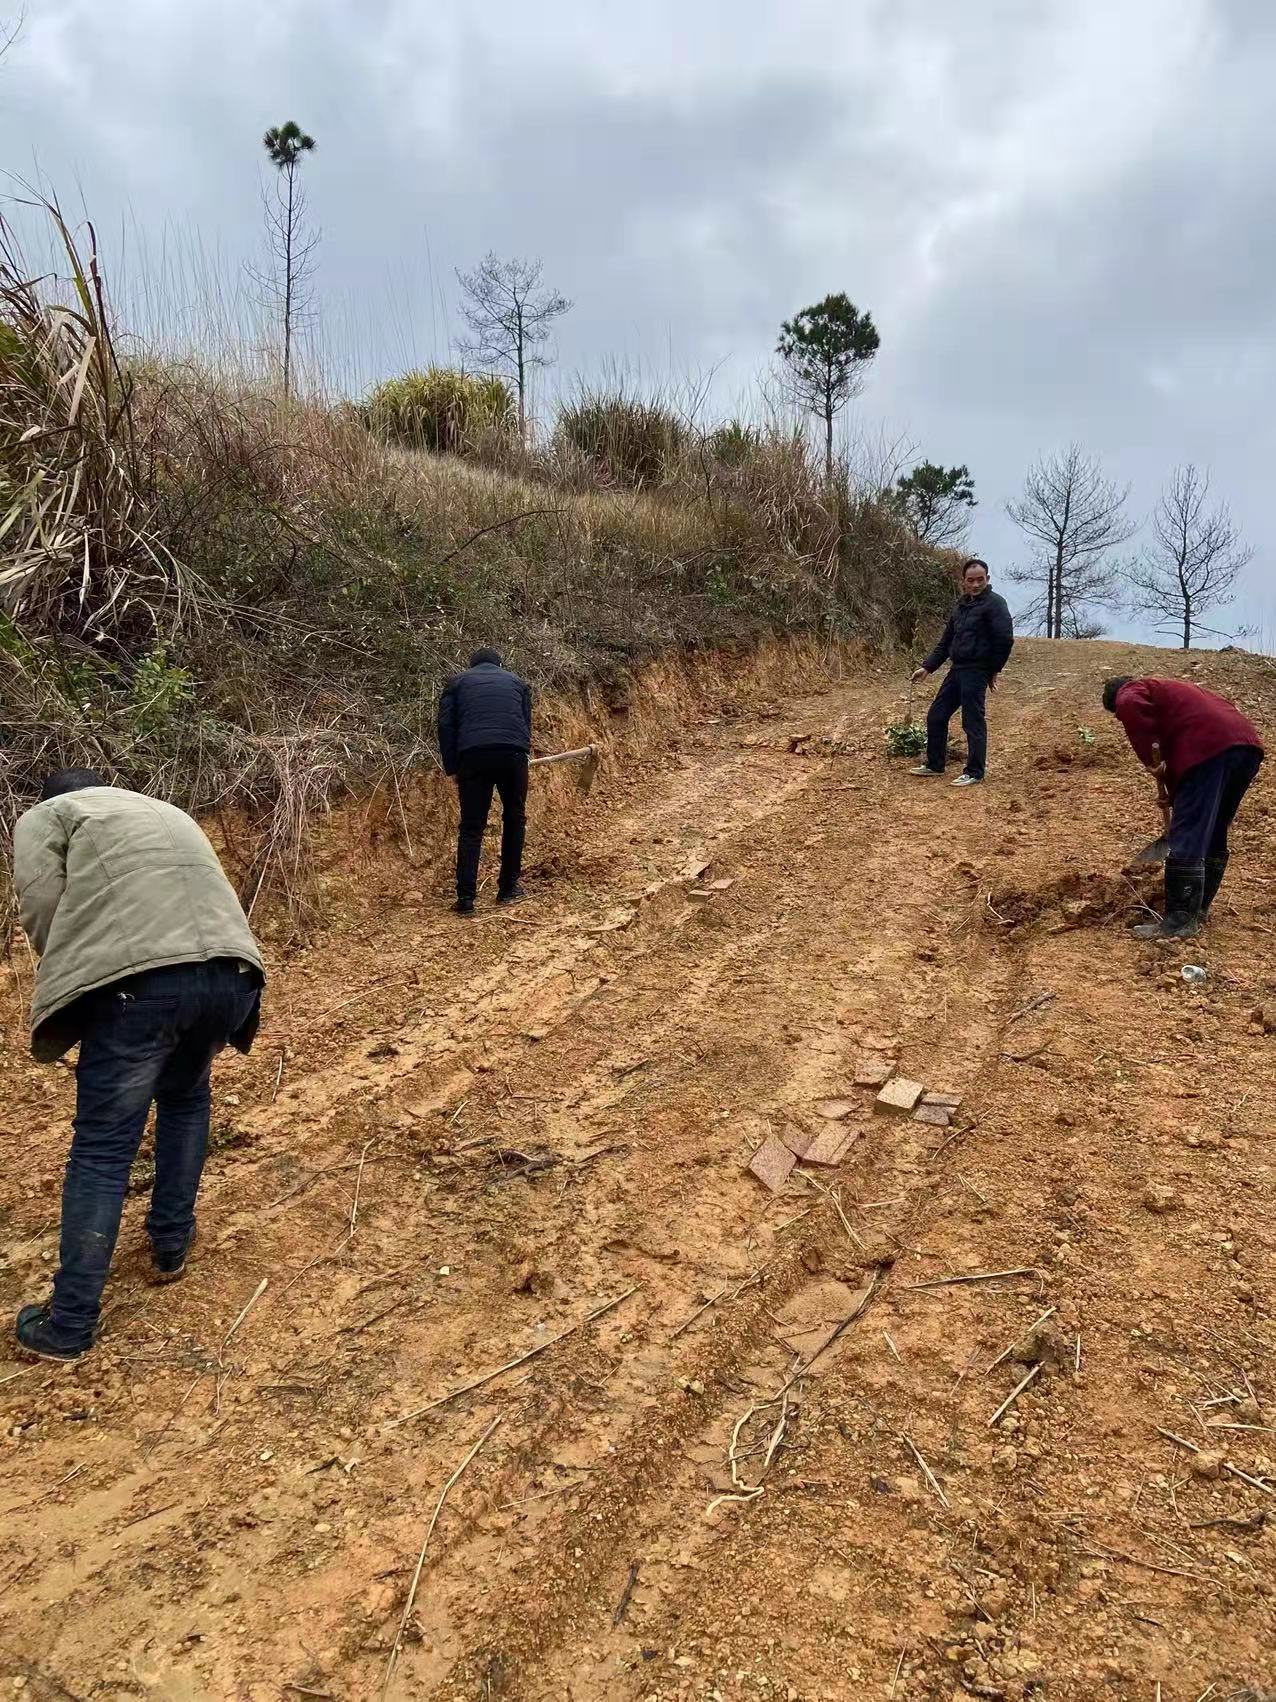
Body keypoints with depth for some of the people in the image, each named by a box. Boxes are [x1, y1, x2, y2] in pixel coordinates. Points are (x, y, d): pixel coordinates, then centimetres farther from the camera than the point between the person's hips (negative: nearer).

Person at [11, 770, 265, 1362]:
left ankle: (69, 1325, 13)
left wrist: (70, 989, 21)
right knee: (185, 1100, 30)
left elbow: (42, 910, 5)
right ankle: (170, 1247, 38)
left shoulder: (45, 817, 20)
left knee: (101, 1150, 5)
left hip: (141, 980, -5)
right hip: (229, 971, 6)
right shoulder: (167, 813, 38)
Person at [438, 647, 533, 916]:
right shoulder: (516, 681, 27)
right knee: (514, 819, 19)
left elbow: (445, 726, 11)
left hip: (472, 755, -1)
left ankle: (466, 898, -2)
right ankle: (508, 889, 21)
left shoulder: (458, 683, 22)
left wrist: (452, 768, 14)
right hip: (513, 753, 1)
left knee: (471, 827, 5)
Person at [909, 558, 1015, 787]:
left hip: (976, 671, -8)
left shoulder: (995, 603, -9)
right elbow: (946, 641, 20)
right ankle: (934, 764, 24)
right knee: (936, 716, 11)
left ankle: (974, 773, 5)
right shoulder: (962, 605, 16)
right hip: (956, 669, 8)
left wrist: (994, 671, -8)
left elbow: (1005, 639, -15)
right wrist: (927, 667, 14)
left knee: (973, 722, -4)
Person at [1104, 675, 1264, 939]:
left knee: (1187, 840, -7)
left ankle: (1180, 922, -6)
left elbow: (1130, 707, -14)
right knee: (1215, 837, 19)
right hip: (1247, 742, 9)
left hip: (1209, 747, -9)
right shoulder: (1171, 689, 39)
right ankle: (1198, 910, 27)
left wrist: (1150, 759, -10)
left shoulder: (1130, 692, 14)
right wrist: (1175, 793, 39)